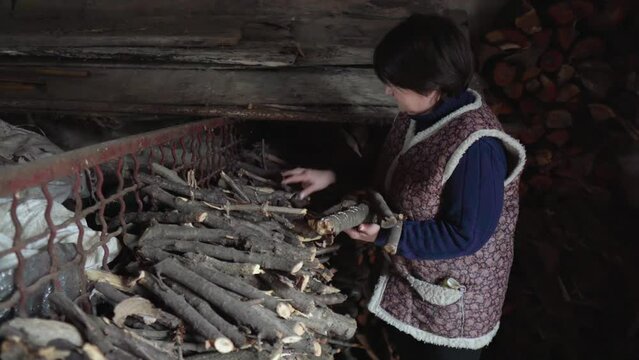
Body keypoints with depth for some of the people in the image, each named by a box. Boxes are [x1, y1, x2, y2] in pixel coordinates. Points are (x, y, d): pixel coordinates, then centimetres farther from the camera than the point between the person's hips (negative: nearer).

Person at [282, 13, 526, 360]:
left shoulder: (475, 148, -34)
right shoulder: (421, 112, -8)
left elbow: (466, 235, -29)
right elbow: (390, 170, 7)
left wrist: (386, 234, -27)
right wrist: (333, 176, -2)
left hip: (453, 297, -7)